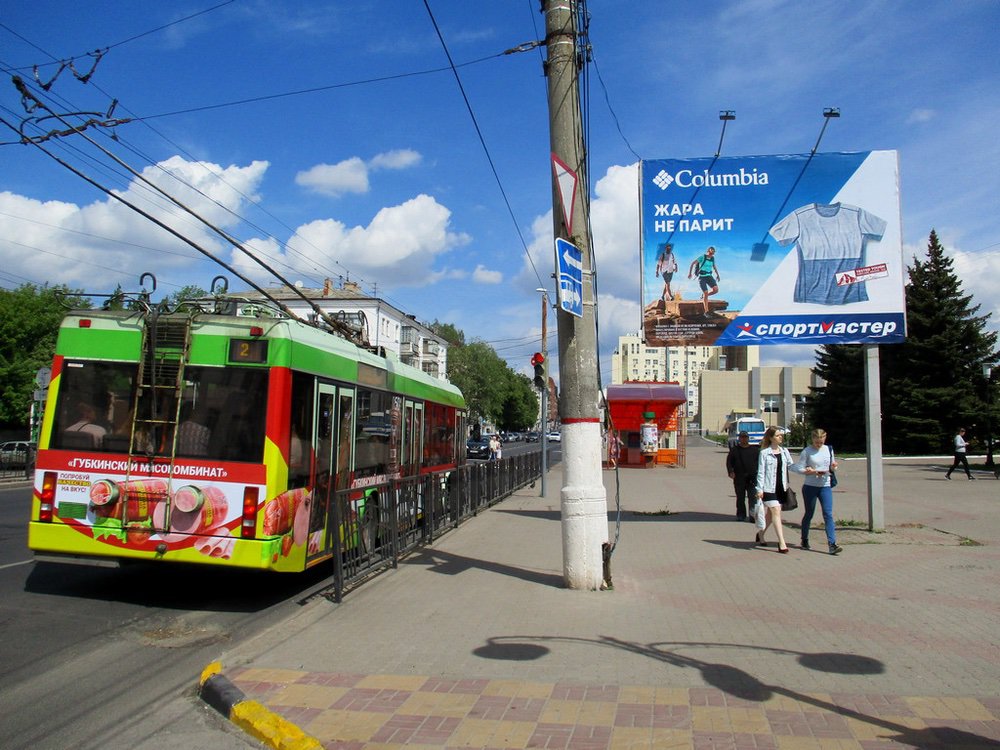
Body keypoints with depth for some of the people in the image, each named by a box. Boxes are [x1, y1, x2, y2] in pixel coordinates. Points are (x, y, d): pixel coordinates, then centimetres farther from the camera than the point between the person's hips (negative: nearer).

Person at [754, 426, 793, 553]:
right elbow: (761, 471, -7)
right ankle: (781, 543, -11)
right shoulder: (764, 452, -6)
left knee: (771, 514, 12)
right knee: (776, 512, -11)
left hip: (781, 487, 5)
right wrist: (759, 489, -11)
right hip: (769, 487, -5)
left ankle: (760, 535, 31)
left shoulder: (784, 451, 10)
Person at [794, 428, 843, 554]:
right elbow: (799, 468, -8)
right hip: (810, 486, -2)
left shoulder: (829, 449, 7)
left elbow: (831, 467, 14)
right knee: (809, 514, 10)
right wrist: (813, 472, -22)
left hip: (825, 486, 2)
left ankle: (832, 544, -13)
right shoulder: (807, 451, -5)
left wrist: (833, 467, -9)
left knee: (828, 514, -8)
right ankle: (804, 540, 27)